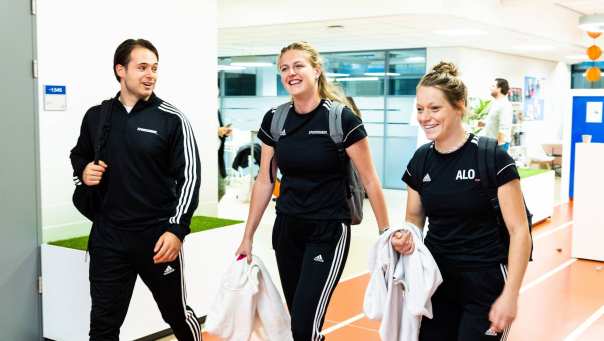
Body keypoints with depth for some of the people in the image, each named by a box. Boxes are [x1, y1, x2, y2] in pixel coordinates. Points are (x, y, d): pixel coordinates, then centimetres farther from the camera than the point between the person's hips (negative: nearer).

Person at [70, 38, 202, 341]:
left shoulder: (171, 119, -6)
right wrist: (83, 172, -3)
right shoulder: (96, 116, 5)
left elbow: (188, 176, -7)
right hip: (108, 236, 3)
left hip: (158, 236, -2)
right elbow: (78, 156, 21)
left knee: (177, 313, 13)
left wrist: (177, 229, -16)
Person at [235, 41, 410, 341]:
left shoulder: (341, 119, -13)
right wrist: (248, 237, 9)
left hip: (328, 232, -5)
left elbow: (370, 181, -9)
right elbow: (265, 181, 8)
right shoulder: (274, 120, 1)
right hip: (286, 229, 5)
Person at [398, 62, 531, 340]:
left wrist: (510, 295, -16)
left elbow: (519, 230, -12)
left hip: (485, 284, -4)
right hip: (435, 278, 5)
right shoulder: (419, 162, 0)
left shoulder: (492, 158, -14)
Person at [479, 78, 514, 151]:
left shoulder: (505, 105, -17)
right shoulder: (495, 103, 14)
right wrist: (484, 123, 10)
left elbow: (503, 129, -22)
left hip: (499, 143, -10)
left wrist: (499, 146, -24)